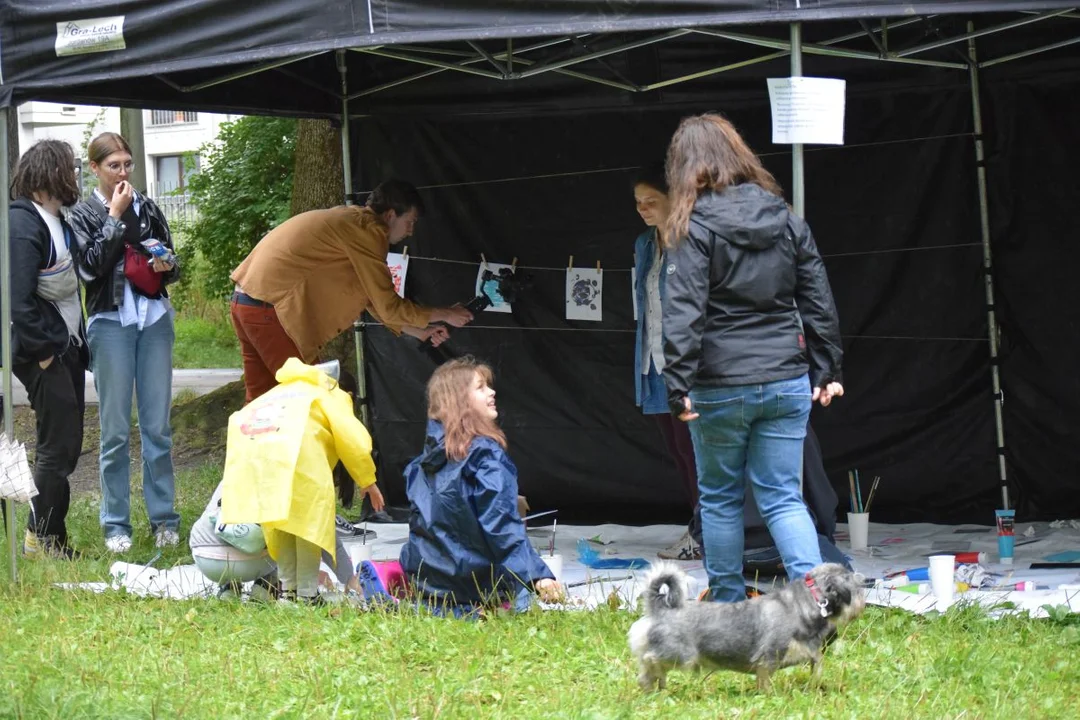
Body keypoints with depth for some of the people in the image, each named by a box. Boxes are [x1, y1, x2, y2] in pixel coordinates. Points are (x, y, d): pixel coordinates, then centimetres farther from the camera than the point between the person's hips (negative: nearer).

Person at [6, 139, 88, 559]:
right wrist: (42, 350, -19)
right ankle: (42, 539, 5)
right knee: (58, 445, -6)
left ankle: (49, 538, 19)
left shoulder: (56, 220, 13)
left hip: (65, 347, 9)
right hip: (42, 353, -9)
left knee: (66, 445, 11)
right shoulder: (22, 224, -17)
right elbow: (19, 299, -23)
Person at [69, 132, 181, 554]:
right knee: (115, 429, 0)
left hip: (154, 319, 3)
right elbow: (90, 266, -13)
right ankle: (115, 524, 6)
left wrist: (167, 265, -4)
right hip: (110, 323, -3)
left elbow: (173, 268, 19)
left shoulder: (147, 208, 13)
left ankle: (163, 518, 9)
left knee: (158, 425, 3)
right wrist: (115, 217, -10)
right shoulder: (84, 215, 3)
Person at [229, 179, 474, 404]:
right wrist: (444, 315, 2)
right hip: (270, 310, -10)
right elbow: (389, 306, -9)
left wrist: (418, 332, 20)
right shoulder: (366, 230, -11)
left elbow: (372, 298, 24)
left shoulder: (350, 221, 20)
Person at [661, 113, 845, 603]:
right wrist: (826, 370, 17)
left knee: (719, 497, 12)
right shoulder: (787, 221, 8)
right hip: (786, 380, 4)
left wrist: (678, 384, -16)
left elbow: (683, 310, -16)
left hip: (720, 385, -4)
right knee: (783, 497, 6)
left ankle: (727, 605, 17)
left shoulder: (695, 225, -8)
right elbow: (819, 302, 11)